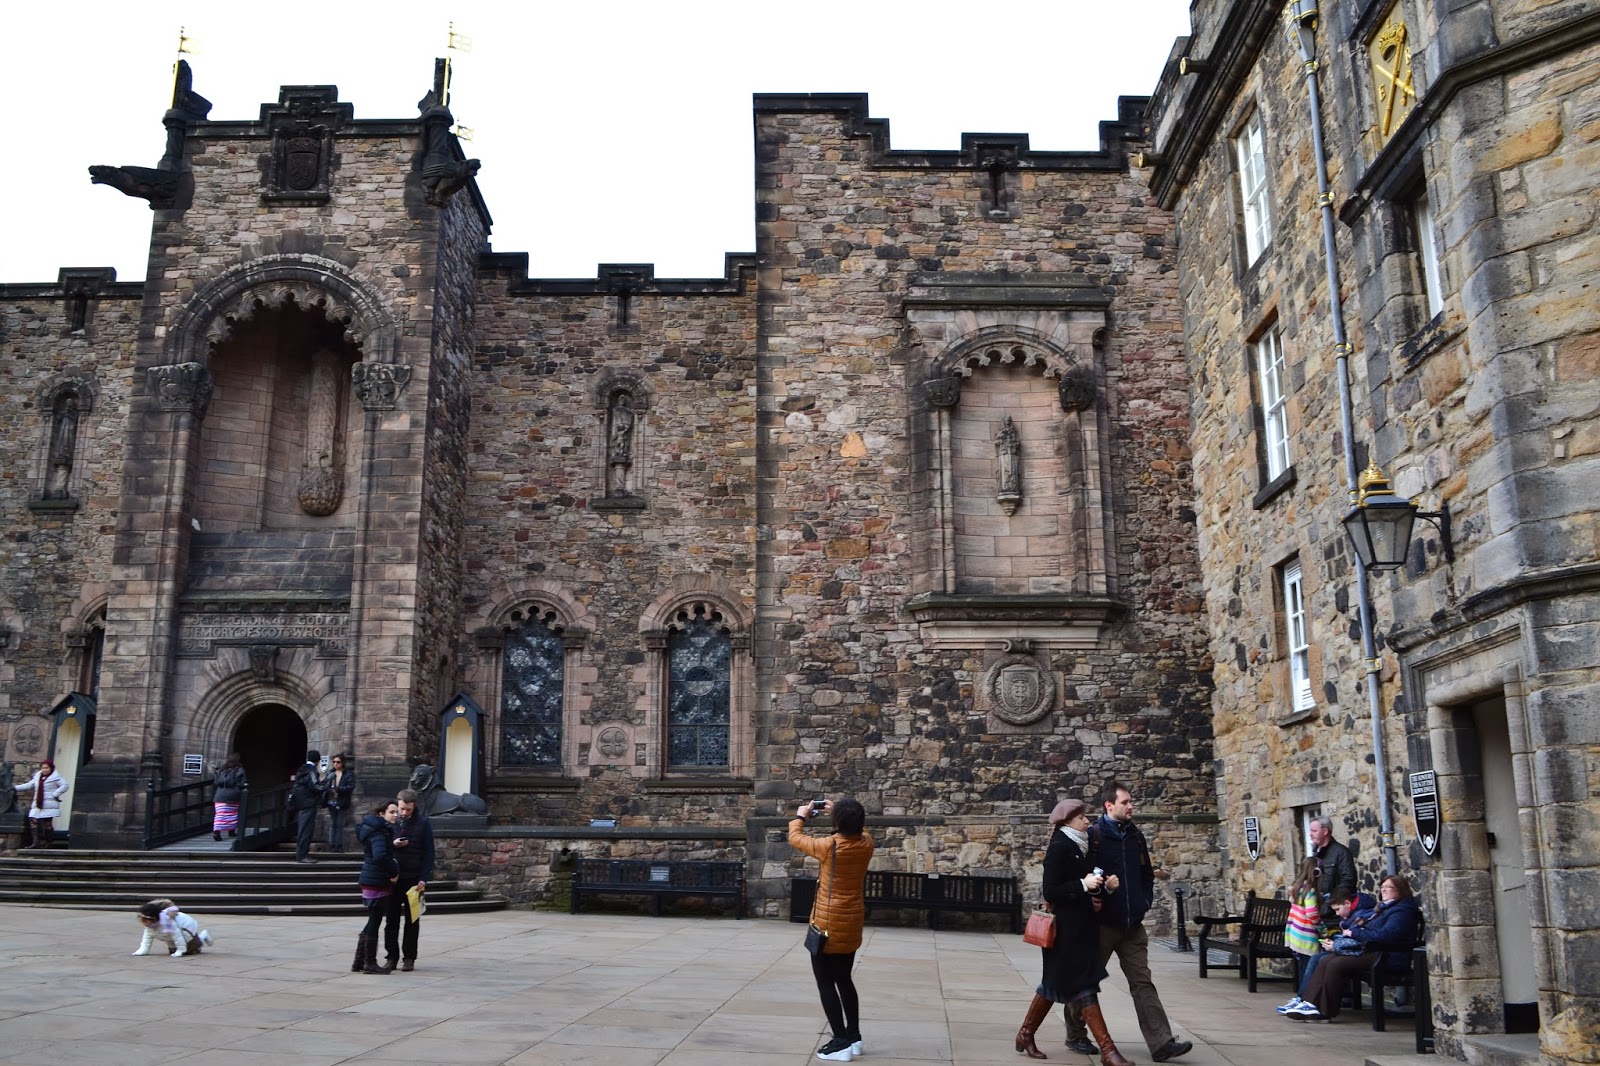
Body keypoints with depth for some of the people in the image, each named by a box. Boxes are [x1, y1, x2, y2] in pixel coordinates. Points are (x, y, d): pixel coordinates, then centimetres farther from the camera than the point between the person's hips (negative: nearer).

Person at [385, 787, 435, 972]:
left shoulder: (423, 823, -3)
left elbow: (428, 852, -3)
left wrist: (423, 879, -11)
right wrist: (392, 844, -14)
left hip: (414, 879, -2)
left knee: (412, 920, 5)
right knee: (392, 919, 5)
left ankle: (409, 958, 12)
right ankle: (391, 956, 14)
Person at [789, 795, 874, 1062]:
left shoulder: (829, 846, -18)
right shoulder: (866, 844, -5)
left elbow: (796, 838, -1)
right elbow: (859, 829, 21)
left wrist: (801, 816, 16)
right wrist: (838, 812, 22)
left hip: (828, 926, -6)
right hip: (852, 925, 6)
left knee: (825, 983, 3)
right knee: (844, 980, 19)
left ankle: (841, 1043, 0)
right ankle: (853, 1038, 23)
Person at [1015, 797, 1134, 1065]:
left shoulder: (1080, 847, 12)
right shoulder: (1059, 848, -13)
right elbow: (1050, 892, -18)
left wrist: (1104, 886, 0)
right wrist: (1083, 885, -21)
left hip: (1080, 925, 9)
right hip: (1065, 927, -9)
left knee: (1055, 983, 14)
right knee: (1083, 986, -6)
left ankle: (1025, 1035, 24)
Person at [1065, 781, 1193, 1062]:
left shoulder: (1136, 836, 8)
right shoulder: (1093, 835, -11)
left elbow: (1147, 873, 18)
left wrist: (1146, 901, 6)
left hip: (1132, 925, 5)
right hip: (1102, 923, -5)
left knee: (1142, 983, 1)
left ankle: (1161, 1043, -2)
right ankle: (1076, 1035, 21)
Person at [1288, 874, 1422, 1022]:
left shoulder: (1403, 910, -7)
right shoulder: (1384, 908, 25)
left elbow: (1385, 934, -23)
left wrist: (1354, 933, -13)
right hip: (1370, 951, 10)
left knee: (1336, 965, -24)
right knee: (1326, 962, -9)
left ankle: (1325, 1012, -18)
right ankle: (1311, 1004, -17)